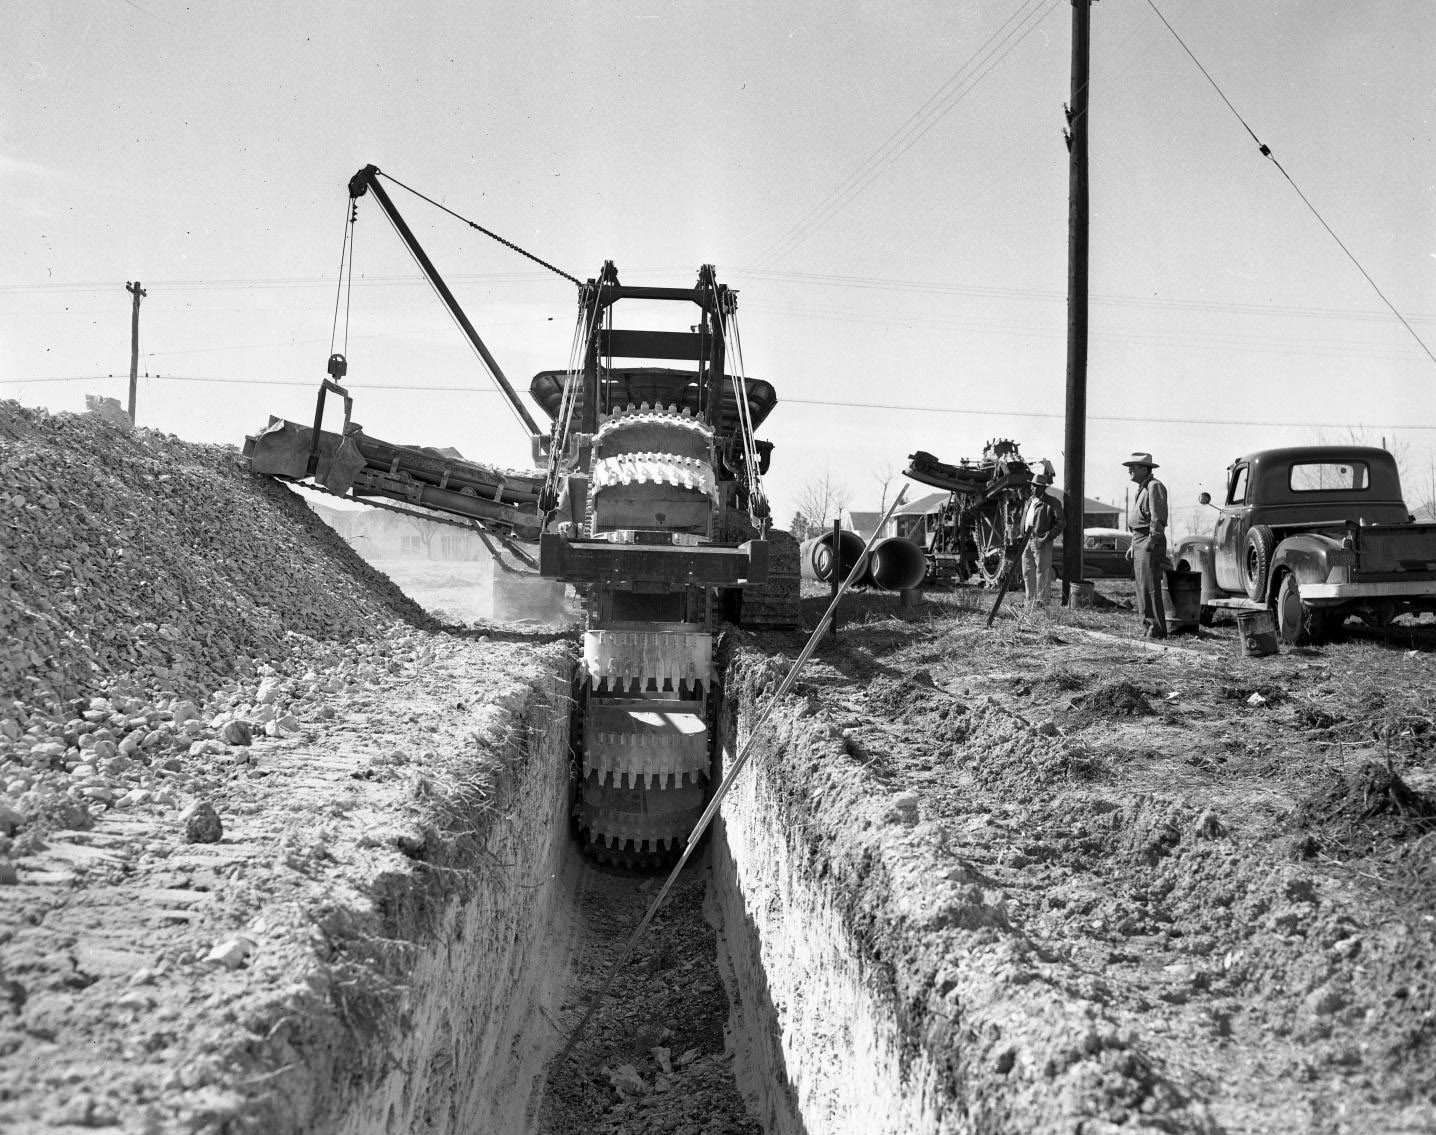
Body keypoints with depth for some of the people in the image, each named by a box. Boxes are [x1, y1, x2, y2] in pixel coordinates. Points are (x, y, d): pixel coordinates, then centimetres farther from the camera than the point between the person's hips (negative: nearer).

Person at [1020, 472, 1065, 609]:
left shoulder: (1052, 503, -3)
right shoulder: (1028, 501, 19)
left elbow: (1061, 522, -6)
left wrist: (1047, 537, -14)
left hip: (1041, 542, -7)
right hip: (1026, 541, 7)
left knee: (1042, 572, -4)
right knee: (1027, 572, 9)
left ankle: (1041, 601, -1)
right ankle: (1030, 601, 16)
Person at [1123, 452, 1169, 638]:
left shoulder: (1154, 486, -11)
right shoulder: (1141, 488, 20)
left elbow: (1158, 518, -18)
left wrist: (1151, 542, -22)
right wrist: (1134, 545, 20)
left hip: (1150, 542, -10)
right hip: (1139, 541, 10)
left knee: (1150, 588, -11)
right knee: (1142, 588, 11)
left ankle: (1157, 630, -9)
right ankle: (1147, 627, 16)